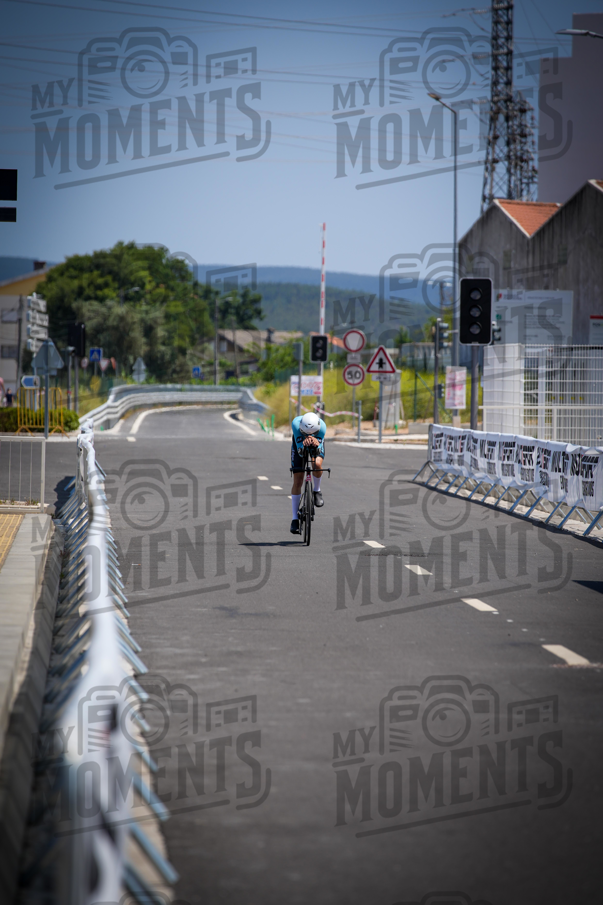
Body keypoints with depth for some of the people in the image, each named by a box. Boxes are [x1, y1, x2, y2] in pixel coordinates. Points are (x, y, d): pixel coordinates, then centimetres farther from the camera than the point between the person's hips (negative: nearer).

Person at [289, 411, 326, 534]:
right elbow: (300, 452, -37)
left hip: (317, 445, 0)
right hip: (299, 444, 0)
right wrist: (304, 444, -59)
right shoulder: (296, 423, -39)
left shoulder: (322, 426, -38)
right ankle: (295, 519, 1)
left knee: (317, 463, -34)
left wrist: (316, 444, -56)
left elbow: (318, 451, -34)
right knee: (297, 481, -7)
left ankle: (317, 491, -4)